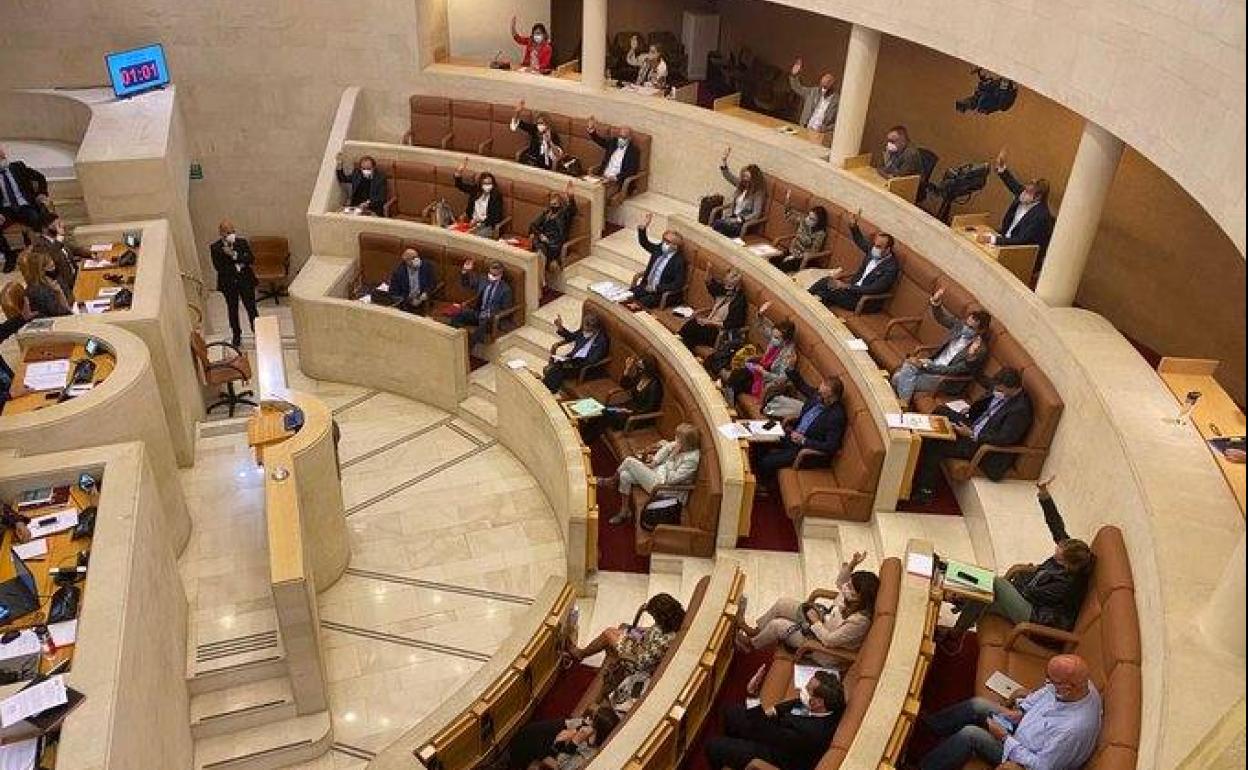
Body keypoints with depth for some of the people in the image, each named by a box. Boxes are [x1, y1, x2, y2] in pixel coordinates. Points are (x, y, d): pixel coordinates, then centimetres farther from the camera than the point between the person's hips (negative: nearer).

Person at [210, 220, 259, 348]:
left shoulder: (242, 242, -1)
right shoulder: (215, 247, -4)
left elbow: (251, 259, -11)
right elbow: (218, 266, -11)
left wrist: (234, 255, -22)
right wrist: (237, 266, -15)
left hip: (245, 280, 0)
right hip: (228, 283, 0)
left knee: (251, 308, 1)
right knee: (232, 310, 11)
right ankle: (236, 336, 24)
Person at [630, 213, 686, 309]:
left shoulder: (679, 261, -16)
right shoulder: (660, 249, 4)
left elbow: (678, 285, -21)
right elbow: (644, 243, 14)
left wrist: (657, 288, -22)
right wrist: (642, 227, -5)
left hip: (661, 293, -7)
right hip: (647, 286, 7)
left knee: (644, 301, -28)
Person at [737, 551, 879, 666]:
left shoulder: (860, 621, -37)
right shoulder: (852, 600, -15)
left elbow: (829, 640, -32)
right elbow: (840, 582, 6)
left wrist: (815, 621, -19)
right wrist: (852, 564, -11)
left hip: (826, 653, -8)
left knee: (777, 625, -7)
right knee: (782, 604, 4)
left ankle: (751, 644, 24)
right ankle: (756, 631, 28)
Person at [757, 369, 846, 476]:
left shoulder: (836, 416, -25)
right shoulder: (817, 396, -5)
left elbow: (830, 448, -25)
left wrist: (803, 441, -24)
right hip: (793, 436, 8)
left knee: (766, 463, -14)